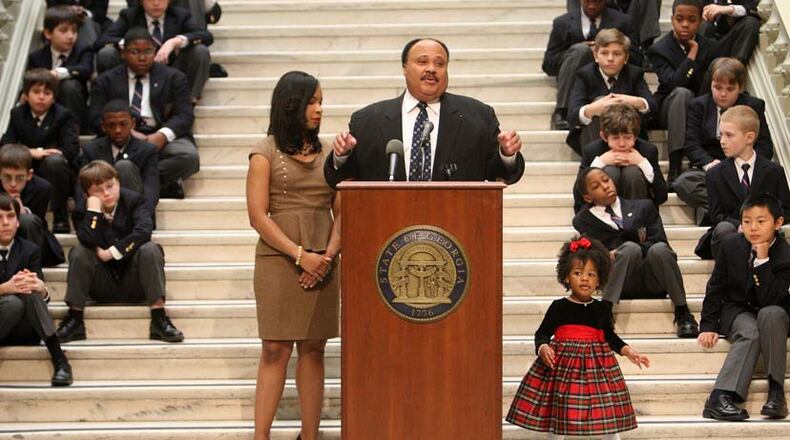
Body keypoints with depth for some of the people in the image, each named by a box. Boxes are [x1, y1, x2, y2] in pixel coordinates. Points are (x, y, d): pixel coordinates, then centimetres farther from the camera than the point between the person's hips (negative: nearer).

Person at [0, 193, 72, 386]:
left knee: (29, 292, -30)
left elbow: (40, 292, -6)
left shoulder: (29, 250, 3)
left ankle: (59, 360, -31)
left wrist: (41, 288, -32)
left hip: (21, 331, 2)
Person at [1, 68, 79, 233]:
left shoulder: (64, 115, -5)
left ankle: (60, 219, -23)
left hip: (57, 178, -3)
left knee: (54, 161, -36)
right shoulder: (17, 114, 5)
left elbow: (71, 150, -18)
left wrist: (39, 152, -24)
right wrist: (31, 152, -23)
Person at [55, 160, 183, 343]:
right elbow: (89, 241, -21)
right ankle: (74, 319, -23)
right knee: (79, 252, -22)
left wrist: (112, 252, -20)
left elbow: (143, 232, -21)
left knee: (150, 249, -28)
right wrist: (94, 209, -20)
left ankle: (159, 319, -34)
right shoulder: (82, 212, 0)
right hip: (102, 286, 1)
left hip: (133, 284, -1)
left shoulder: (133, 201, -1)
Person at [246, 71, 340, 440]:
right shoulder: (266, 153, 0)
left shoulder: (327, 154, 12)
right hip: (278, 260, -4)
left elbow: (341, 212, 8)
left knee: (313, 351, 4)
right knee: (275, 351, -6)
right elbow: (258, 216, -6)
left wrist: (328, 256, -8)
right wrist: (300, 255, -13)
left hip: (322, 266, 4)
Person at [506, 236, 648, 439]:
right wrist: (543, 348, -22)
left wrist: (628, 351, -1)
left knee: (608, 412, 5)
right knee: (557, 413, 5)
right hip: (562, 365, -2)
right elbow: (542, 334, -1)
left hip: (597, 366, 2)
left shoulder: (601, 309, 4)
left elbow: (610, 337, 13)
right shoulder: (559, 307, -3)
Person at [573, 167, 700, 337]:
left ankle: (683, 314, -20)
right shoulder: (583, 221, 16)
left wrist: (620, 252, -8)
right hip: (623, 286, -1)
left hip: (653, 284, 2)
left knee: (659, 249, -31)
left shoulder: (643, 207, 20)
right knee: (630, 248, -31)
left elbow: (658, 240, 4)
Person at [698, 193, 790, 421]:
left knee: (771, 314, -37)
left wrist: (762, 261, -31)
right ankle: (719, 397, -49)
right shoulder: (731, 245, -8)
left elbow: (769, 299, -26)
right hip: (736, 311, 0)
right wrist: (708, 326, -6)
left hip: (771, 311, 0)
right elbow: (715, 287, 0)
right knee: (750, 333, -33)